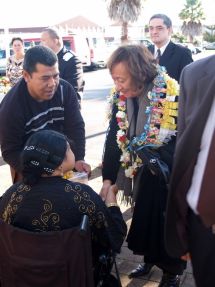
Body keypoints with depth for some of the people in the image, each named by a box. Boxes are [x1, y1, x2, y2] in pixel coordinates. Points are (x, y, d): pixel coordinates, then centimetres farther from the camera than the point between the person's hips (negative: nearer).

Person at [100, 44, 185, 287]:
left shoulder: (171, 95, -25)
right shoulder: (119, 98, -8)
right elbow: (114, 140, -5)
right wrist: (108, 179, -8)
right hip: (143, 171, 5)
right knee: (143, 217, 20)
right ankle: (149, 259, 45)